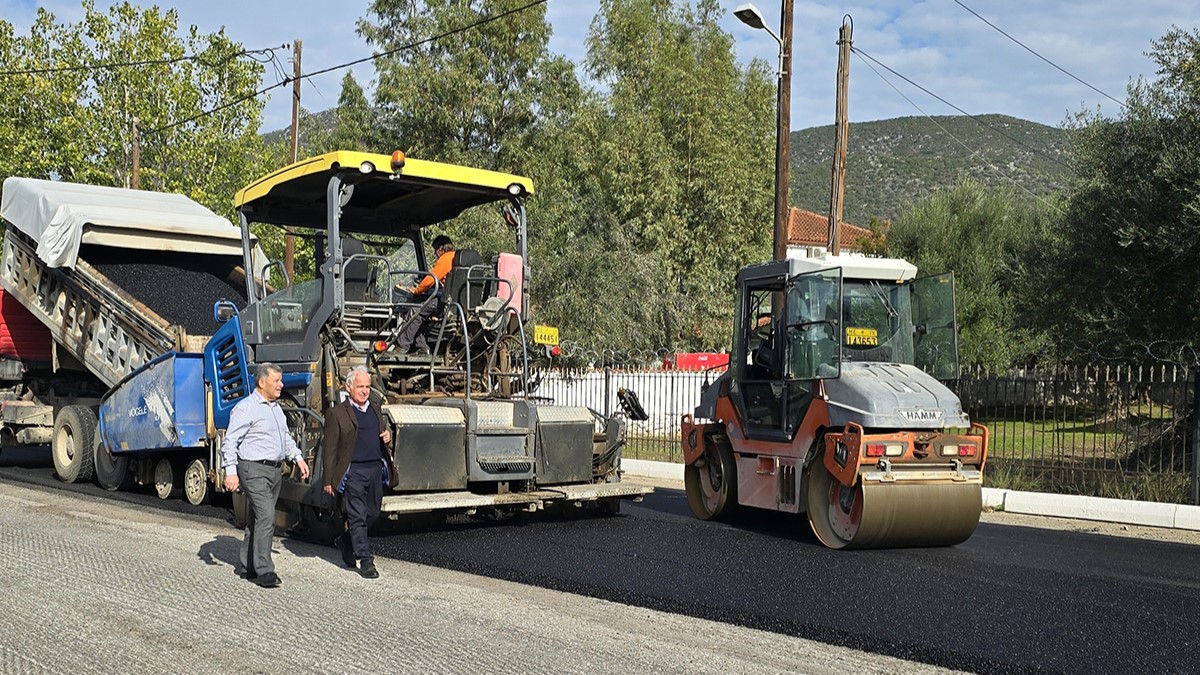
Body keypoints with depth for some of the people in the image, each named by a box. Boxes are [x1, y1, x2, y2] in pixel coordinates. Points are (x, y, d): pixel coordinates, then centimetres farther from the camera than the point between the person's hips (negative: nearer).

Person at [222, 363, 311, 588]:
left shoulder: (276, 408, 17)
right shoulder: (246, 408, -10)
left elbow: (286, 437, 28)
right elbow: (230, 442, -14)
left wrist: (298, 457, 16)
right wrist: (231, 471, -20)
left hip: (274, 470, 9)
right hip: (254, 470, -9)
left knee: (257, 519, 13)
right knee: (265, 517, -15)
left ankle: (249, 566, 20)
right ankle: (264, 570, -13)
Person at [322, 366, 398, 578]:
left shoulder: (376, 409, 15)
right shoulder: (337, 413, -3)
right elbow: (329, 448, -5)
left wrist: (387, 436, 3)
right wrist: (328, 480, -8)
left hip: (376, 468, 6)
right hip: (353, 471, -6)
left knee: (372, 513, 12)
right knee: (357, 517, -3)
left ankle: (346, 542, 36)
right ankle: (366, 561, 3)